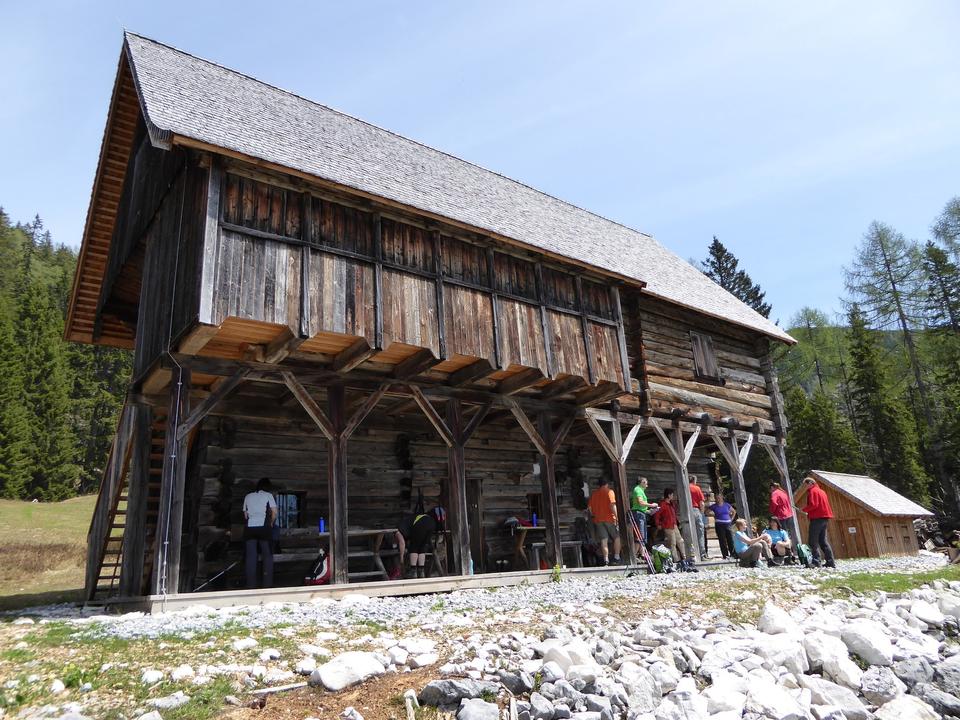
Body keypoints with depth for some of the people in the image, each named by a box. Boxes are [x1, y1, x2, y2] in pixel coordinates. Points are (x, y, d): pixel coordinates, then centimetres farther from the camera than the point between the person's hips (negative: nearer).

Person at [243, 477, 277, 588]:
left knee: (251, 557, 5)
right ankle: (267, 584, 3)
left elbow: (245, 515, 14)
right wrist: (271, 523, 14)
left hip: (249, 528, 3)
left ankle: (251, 585, 4)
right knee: (267, 556, 6)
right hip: (263, 528, -3)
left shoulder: (248, 496, 16)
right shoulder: (268, 495, 5)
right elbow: (274, 512, -1)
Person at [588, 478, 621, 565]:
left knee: (603, 540, 3)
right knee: (617, 537, 11)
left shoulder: (594, 493, 10)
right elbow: (612, 505, -16)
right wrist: (617, 517, -16)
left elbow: (589, 506, 8)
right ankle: (617, 557, 9)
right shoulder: (609, 492, -4)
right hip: (609, 519, -4)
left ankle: (606, 559, -3)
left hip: (598, 520, 4)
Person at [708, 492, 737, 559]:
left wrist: (731, 519, 12)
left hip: (727, 524, 2)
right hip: (719, 525, -2)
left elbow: (734, 512, 21)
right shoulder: (714, 506, 1)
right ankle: (725, 555, 2)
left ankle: (733, 554, 7)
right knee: (722, 541, -2)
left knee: (730, 539, 0)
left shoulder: (727, 505, 8)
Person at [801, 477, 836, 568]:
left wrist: (804, 510, -4)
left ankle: (816, 561, -13)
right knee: (823, 541, 12)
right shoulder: (821, 491, 22)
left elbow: (813, 504, -19)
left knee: (813, 541, -7)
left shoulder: (812, 491, -7)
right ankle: (830, 562, 9)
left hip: (817, 518, -9)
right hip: (824, 517, 9)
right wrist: (808, 513, 18)